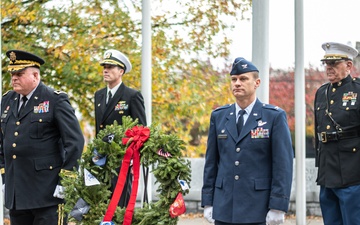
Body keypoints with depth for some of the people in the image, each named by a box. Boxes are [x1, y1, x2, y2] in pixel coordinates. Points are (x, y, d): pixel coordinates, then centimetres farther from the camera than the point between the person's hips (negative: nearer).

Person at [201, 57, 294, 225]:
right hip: (224, 210, 4)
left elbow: (283, 165, -5)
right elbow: (211, 162, 12)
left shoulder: (275, 116, -1)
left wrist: (277, 207, -12)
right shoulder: (218, 116, 11)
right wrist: (207, 202, 7)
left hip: (258, 211, -4)